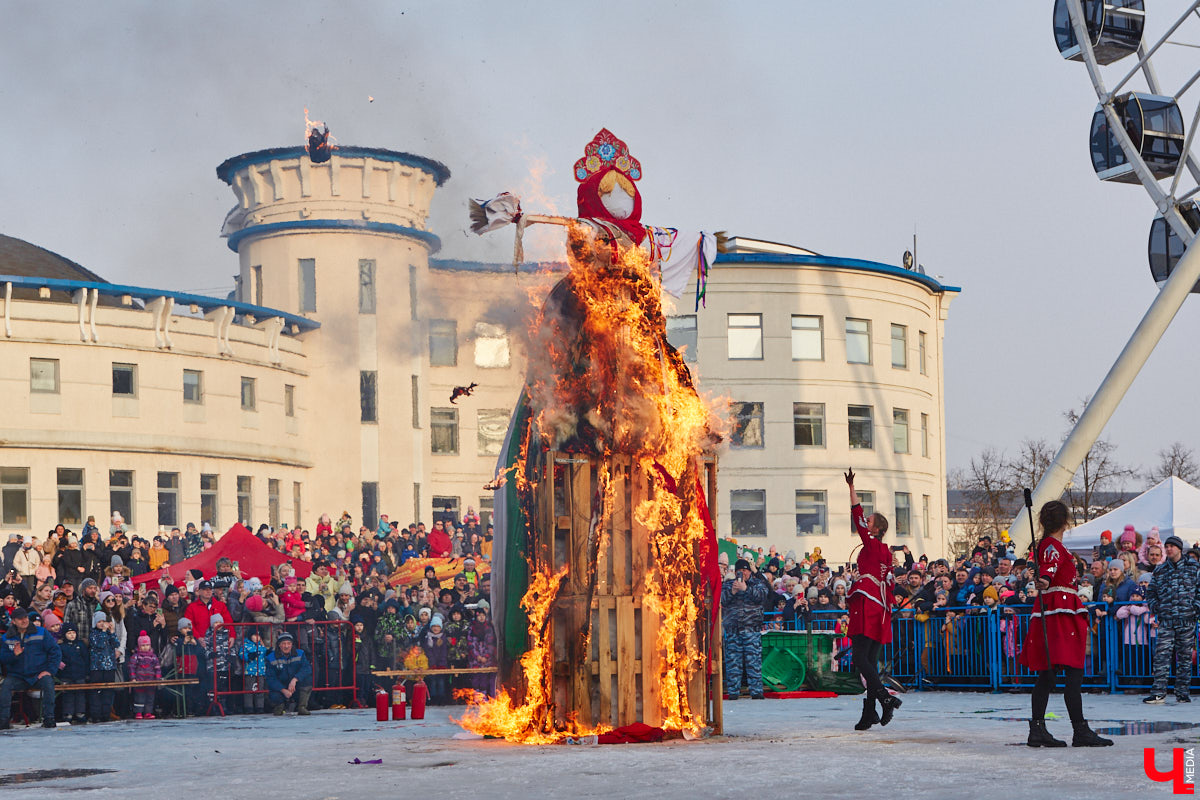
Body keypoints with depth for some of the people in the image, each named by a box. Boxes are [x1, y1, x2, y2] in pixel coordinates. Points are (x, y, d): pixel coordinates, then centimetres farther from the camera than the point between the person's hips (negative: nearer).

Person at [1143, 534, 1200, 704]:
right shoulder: (1160, 570, 13)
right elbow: (1150, 592, 22)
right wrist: (1155, 608, 7)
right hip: (1166, 621, 1)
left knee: (1185, 657, 3)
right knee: (1161, 655, -8)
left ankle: (1182, 692, 12)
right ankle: (1159, 693, -7)